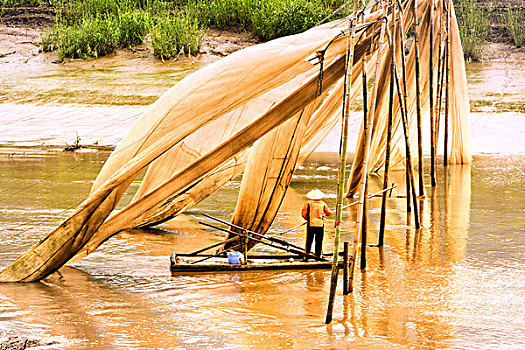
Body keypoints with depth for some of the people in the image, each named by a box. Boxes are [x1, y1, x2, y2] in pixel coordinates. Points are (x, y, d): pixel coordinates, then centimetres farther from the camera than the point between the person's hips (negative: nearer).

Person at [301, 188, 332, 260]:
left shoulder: (308, 203, -2)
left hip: (310, 225, -1)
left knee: (309, 242, 5)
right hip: (320, 225, 1)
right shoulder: (323, 204, 4)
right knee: (319, 242, 8)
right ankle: (318, 256, 9)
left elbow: (303, 213, -3)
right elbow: (329, 213, 14)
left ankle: (306, 257, 5)